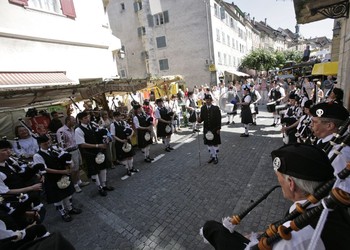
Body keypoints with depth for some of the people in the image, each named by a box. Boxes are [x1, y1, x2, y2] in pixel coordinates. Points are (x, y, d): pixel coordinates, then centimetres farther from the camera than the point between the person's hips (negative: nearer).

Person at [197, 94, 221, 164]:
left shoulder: (216, 108, -8)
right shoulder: (203, 108, 2)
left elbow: (219, 119, -8)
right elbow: (202, 117, 4)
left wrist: (218, 129, -11)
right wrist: (199, 120, -19)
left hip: (214, 129, -3)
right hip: (206, 129, 4)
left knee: (215, 144, 8)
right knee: (209, 144, 13)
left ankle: (216, 157, 23)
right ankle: (212, 156, 29)